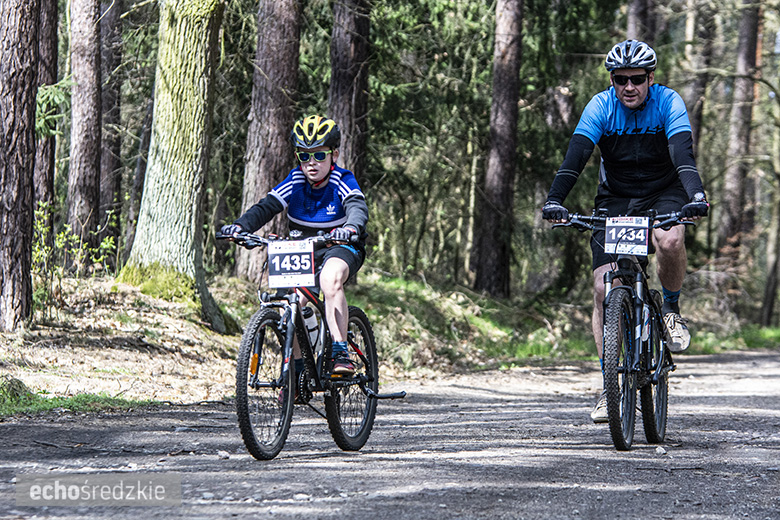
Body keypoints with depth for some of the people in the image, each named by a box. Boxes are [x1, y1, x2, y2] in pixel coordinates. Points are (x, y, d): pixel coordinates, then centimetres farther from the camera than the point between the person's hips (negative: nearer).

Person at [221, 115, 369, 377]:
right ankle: (296, 367, 0)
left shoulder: (342, 181, -16)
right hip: (302, 251, 4)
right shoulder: (295, 181, -7)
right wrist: (241, 226, -35)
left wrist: (351, 227, -58)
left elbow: (358, 207, -34)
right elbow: (266, 207, -15)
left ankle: (340, 353, -34)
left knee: (330, 278, -36)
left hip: (340, 248, -4)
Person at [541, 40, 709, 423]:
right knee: (604, 289, -12)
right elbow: (576, 154, -25)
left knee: (670, 241, -36)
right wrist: (554, 200, -41)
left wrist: (696, 195, -49)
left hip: (663, 194, -1)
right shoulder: (601, 106, -15)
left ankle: (671, 310, -6)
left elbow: (683, 153, -31)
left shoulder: (668, 103, -18)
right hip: (615, 200, 2)